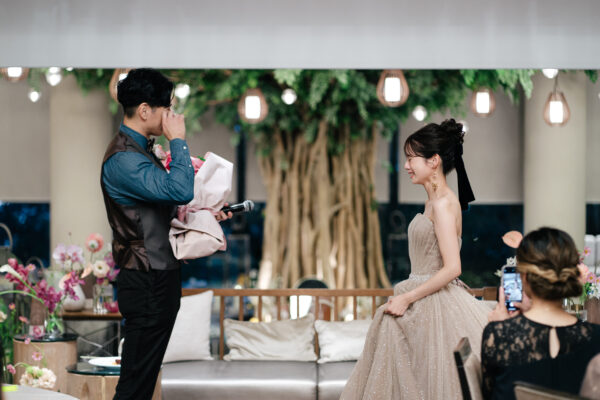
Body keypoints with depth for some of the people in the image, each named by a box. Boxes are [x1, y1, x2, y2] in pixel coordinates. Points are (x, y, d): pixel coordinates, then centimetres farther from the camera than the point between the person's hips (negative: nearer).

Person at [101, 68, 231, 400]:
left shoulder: (141, 150, 14)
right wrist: (178, 140, -19)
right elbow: (180, 190, -31)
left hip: (160, 279, 11)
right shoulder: (122, 159, -20)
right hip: (145, 284, -10)